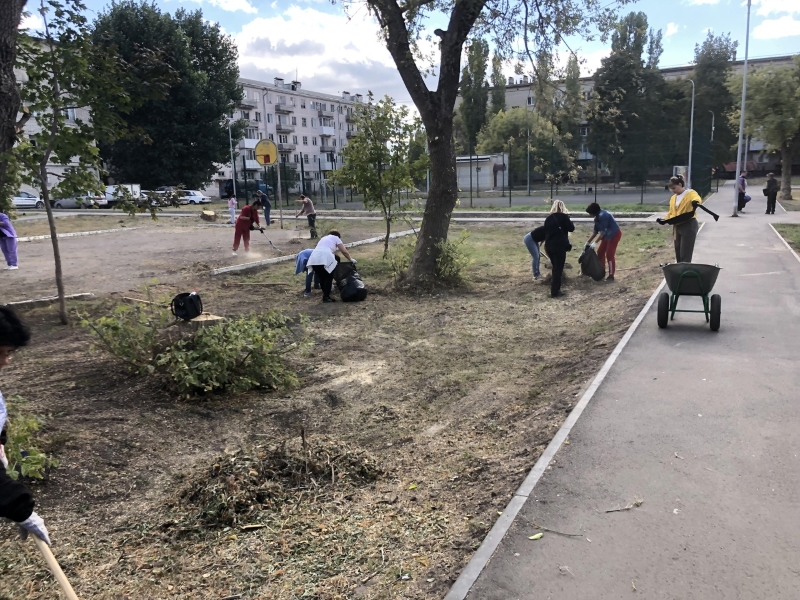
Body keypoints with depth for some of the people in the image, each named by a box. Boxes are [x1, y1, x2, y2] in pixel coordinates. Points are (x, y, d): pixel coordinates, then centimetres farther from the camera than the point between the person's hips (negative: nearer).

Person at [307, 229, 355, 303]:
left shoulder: (323, 238, 39)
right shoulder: (336, 238, 21)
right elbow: (344, 251, 13)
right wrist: (350, 260, 24)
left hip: (314, 258, 6)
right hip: (325, 258, -6)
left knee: (322, 278, 18)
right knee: (328, 277, 7)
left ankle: (325, 295, 22)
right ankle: (326, 297, 3)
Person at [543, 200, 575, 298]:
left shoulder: (548, 218, 12)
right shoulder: (563, 216, -3)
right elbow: (571, 228, -4)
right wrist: (567, 219, 11)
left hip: (549, 245, 6)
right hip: (559, 245, -6)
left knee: (555, 268, 19)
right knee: (558, 269, 0)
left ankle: (554, 288, 22)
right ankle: (555, 292, 0)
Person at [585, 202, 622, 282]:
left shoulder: (603, 216, -25)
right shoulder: (597, 217, 5)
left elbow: (603, 231, -25)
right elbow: (595, 231, 11)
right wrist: (588, 241, 9)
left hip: (614, 235, -10)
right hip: (607, 235, 10)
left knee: (609, 254, -9)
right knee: (600, 252, 12)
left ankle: (611, 276, -2)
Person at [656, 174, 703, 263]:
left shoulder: (690, 193, -7)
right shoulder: (673, 198, 16)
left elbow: (698, 199, -28)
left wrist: (696, 202, -53)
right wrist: (664, 220, 0)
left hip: (689, 226, -8)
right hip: (677, 227, 8)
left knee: (685, 255, -8)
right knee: (678, 255, 11)